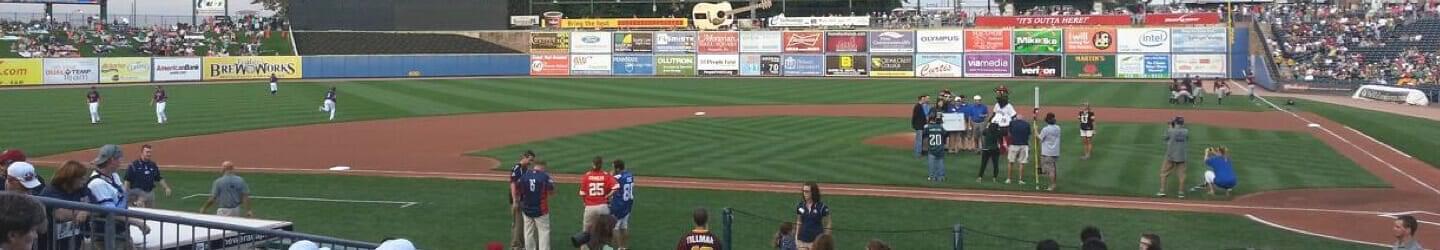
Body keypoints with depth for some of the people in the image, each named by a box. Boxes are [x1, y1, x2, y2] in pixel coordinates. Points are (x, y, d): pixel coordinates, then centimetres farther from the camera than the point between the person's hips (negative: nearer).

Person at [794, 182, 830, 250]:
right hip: (802, 240, 4)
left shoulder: (821, 207, -10)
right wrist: (796, 237, 12)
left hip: (816, 240, -4)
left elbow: (827, 225, -4)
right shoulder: (800, 206, 3)